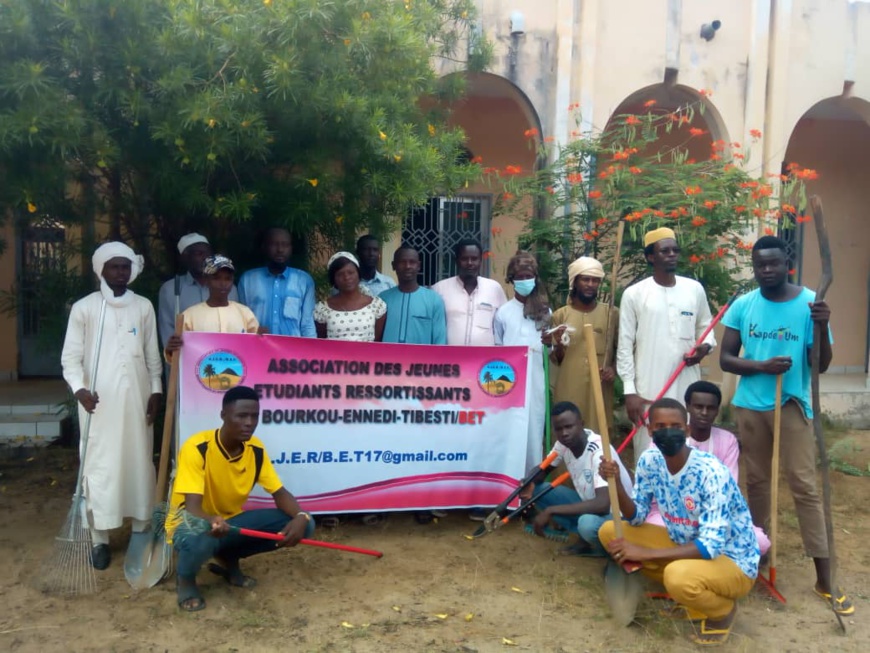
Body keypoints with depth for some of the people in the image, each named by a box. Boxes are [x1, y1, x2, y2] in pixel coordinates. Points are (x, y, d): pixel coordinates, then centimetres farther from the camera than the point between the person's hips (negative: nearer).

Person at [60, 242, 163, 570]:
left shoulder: (144, 306, 7)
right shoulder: (84, 307, 0)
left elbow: (152, 354, 10)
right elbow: (71, 356, -2)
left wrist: (156, 390, 4)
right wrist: (79, 388, -17)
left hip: (136, 397, 2)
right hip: (98, 399, -2)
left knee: (139, 460, 8)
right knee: (98, 464, 1)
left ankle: (141, 527, 21)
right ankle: (99, 538, 9)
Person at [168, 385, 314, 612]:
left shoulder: (256, 449, -8)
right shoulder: (197, 448, -25)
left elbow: (279, 493, -6)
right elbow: (192, 507, -32)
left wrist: (300, 516, -28)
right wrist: (213, 521, -56)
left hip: (231, 521, 6)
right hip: (192, 524, -5)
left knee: (304, 525, -12)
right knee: (202, 539, -43)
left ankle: (228, 559, 9)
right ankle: (185, 578, -4)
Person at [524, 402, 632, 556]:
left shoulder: (599, 451, -30)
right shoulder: (563, 442, -9)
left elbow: (603, 505, -40)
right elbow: (543, 470, 7)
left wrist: (550, 511, -36)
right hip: (589, 505, 7)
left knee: (588, 523, -39)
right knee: (538, 490, -6)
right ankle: (586, 540, 1)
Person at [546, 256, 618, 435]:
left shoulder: (612, 314, 5)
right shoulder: (560, 315, 3)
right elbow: (556, 360, 6)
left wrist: (614, 368, -7)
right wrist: (558, 345, -14)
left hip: (601, 391, 1)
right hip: (568, 392, 0)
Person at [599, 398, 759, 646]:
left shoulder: (711, 473, -28)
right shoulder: (650, 460, -9)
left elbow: (712, 545, -32)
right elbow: (636, 518, -2)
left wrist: (644, 553, -33)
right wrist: (616, 483, -22)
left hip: (733, 562, -7)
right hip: (687, 545, 7)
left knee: (679, 574, -38)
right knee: (610, 532, -5)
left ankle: (724, 610, 0)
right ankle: (691, 596, 8)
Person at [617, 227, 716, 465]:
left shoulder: (695, 289, 8)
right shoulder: (634, 294, -2)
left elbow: (705, 327, 20)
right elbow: (625, 347, -3)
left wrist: (705, 346, -5)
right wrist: (629, 391, -8)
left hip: (687, 387, 3)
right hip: (648, 390, -3)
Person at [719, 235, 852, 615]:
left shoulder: (809, 303, -7)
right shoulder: (742, 305, -1)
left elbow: (822, 365, -7)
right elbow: (725, 359, -1)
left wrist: (823, 328, -25)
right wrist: (762, 366, -18)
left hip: (792, 406, -2)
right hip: (750, 406, 3)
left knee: (804, 486, -3)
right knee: (757, 481, 14)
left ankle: (825, 579, 2)